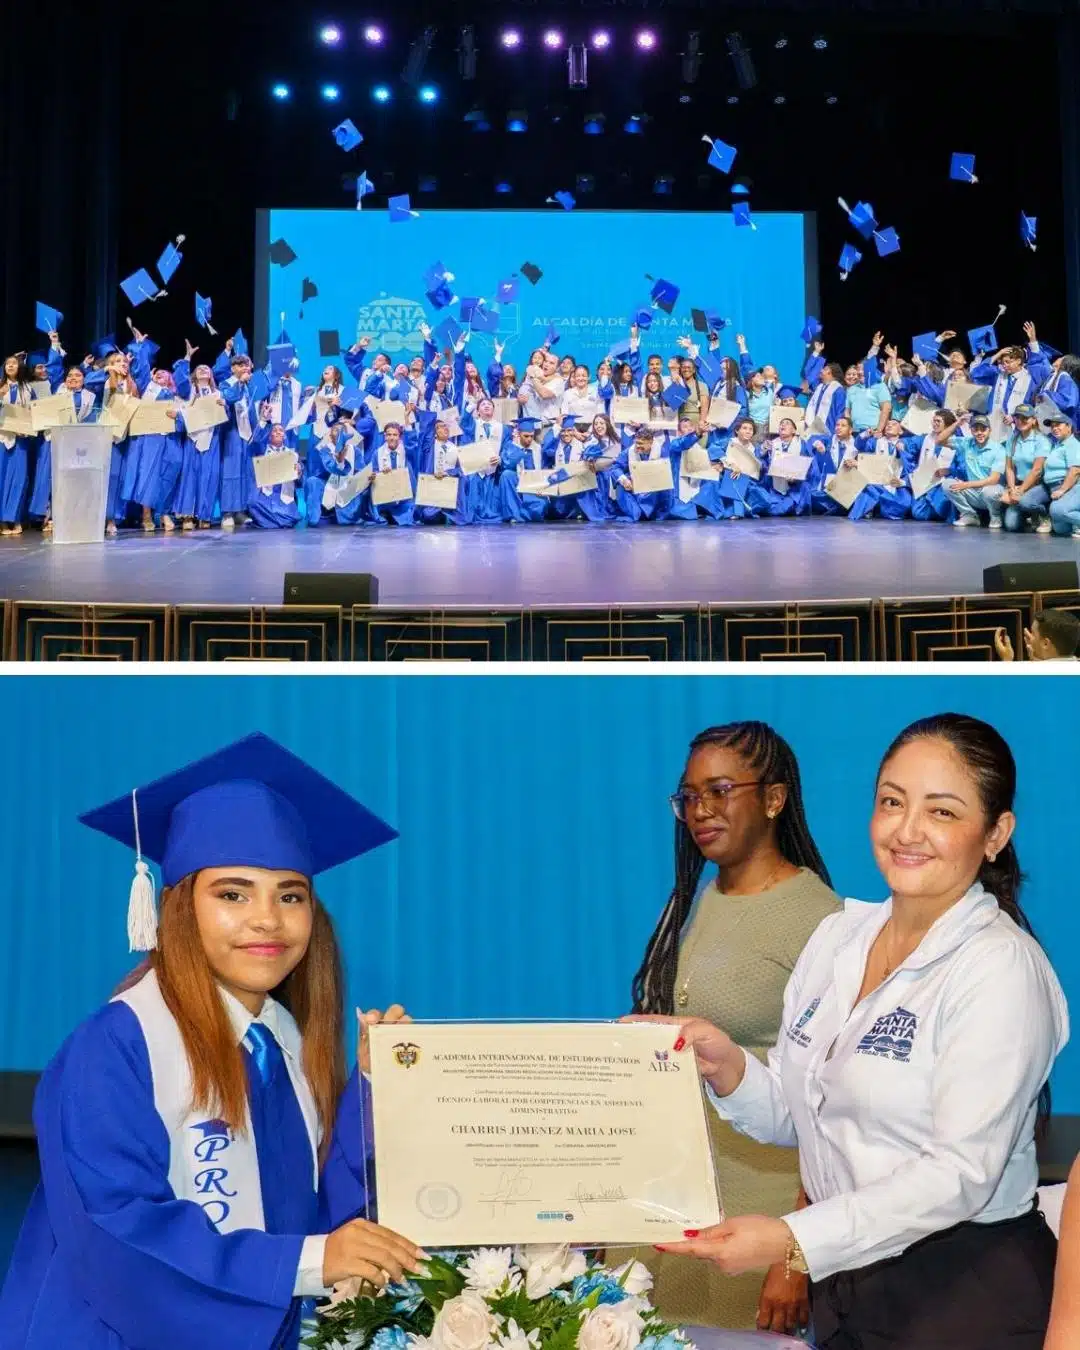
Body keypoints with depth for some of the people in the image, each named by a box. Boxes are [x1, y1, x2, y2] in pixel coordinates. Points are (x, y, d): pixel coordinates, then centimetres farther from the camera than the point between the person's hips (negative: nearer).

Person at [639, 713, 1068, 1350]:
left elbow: (961, 1172, -22)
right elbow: (789, 1117, 8)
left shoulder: (1000, 967, -16)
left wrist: (795, 1241, -29)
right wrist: (728, 1068, -12)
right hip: (842, 1284, 6)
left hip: (965, 1294, -6)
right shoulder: (839, 934, 3)